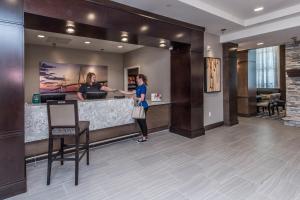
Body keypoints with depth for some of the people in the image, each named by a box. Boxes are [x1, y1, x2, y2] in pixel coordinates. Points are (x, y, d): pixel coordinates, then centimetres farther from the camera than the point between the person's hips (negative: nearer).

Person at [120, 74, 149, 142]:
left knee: (142, 121, 0)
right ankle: (144, 135, 29)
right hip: (140, 106, 9)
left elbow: (142, 98, -20)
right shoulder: (139, 87, 13)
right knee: (139, 120, 15)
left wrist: (134, 98, -6)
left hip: (143, 106, -9)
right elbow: (131, 93, 17)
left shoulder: (143, 87, -15)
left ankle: (144, 137, 14)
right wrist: (121, 91, 16)